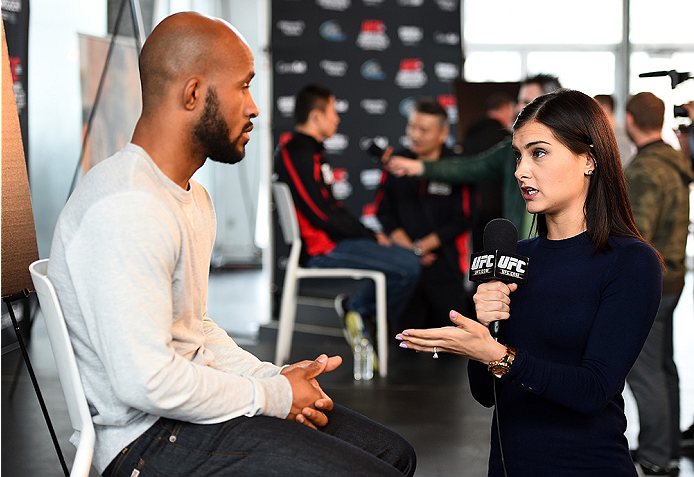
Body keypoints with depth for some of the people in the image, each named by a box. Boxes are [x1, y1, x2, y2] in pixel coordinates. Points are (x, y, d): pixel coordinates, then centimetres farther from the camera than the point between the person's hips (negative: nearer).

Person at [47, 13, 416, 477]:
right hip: (149, 438, -10)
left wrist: (273, 377, 3)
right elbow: (146, 382, -27)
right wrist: (272, 397, -14)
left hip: (192, 402, 10)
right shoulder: (126, 208, -22)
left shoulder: (194, 196, 14)